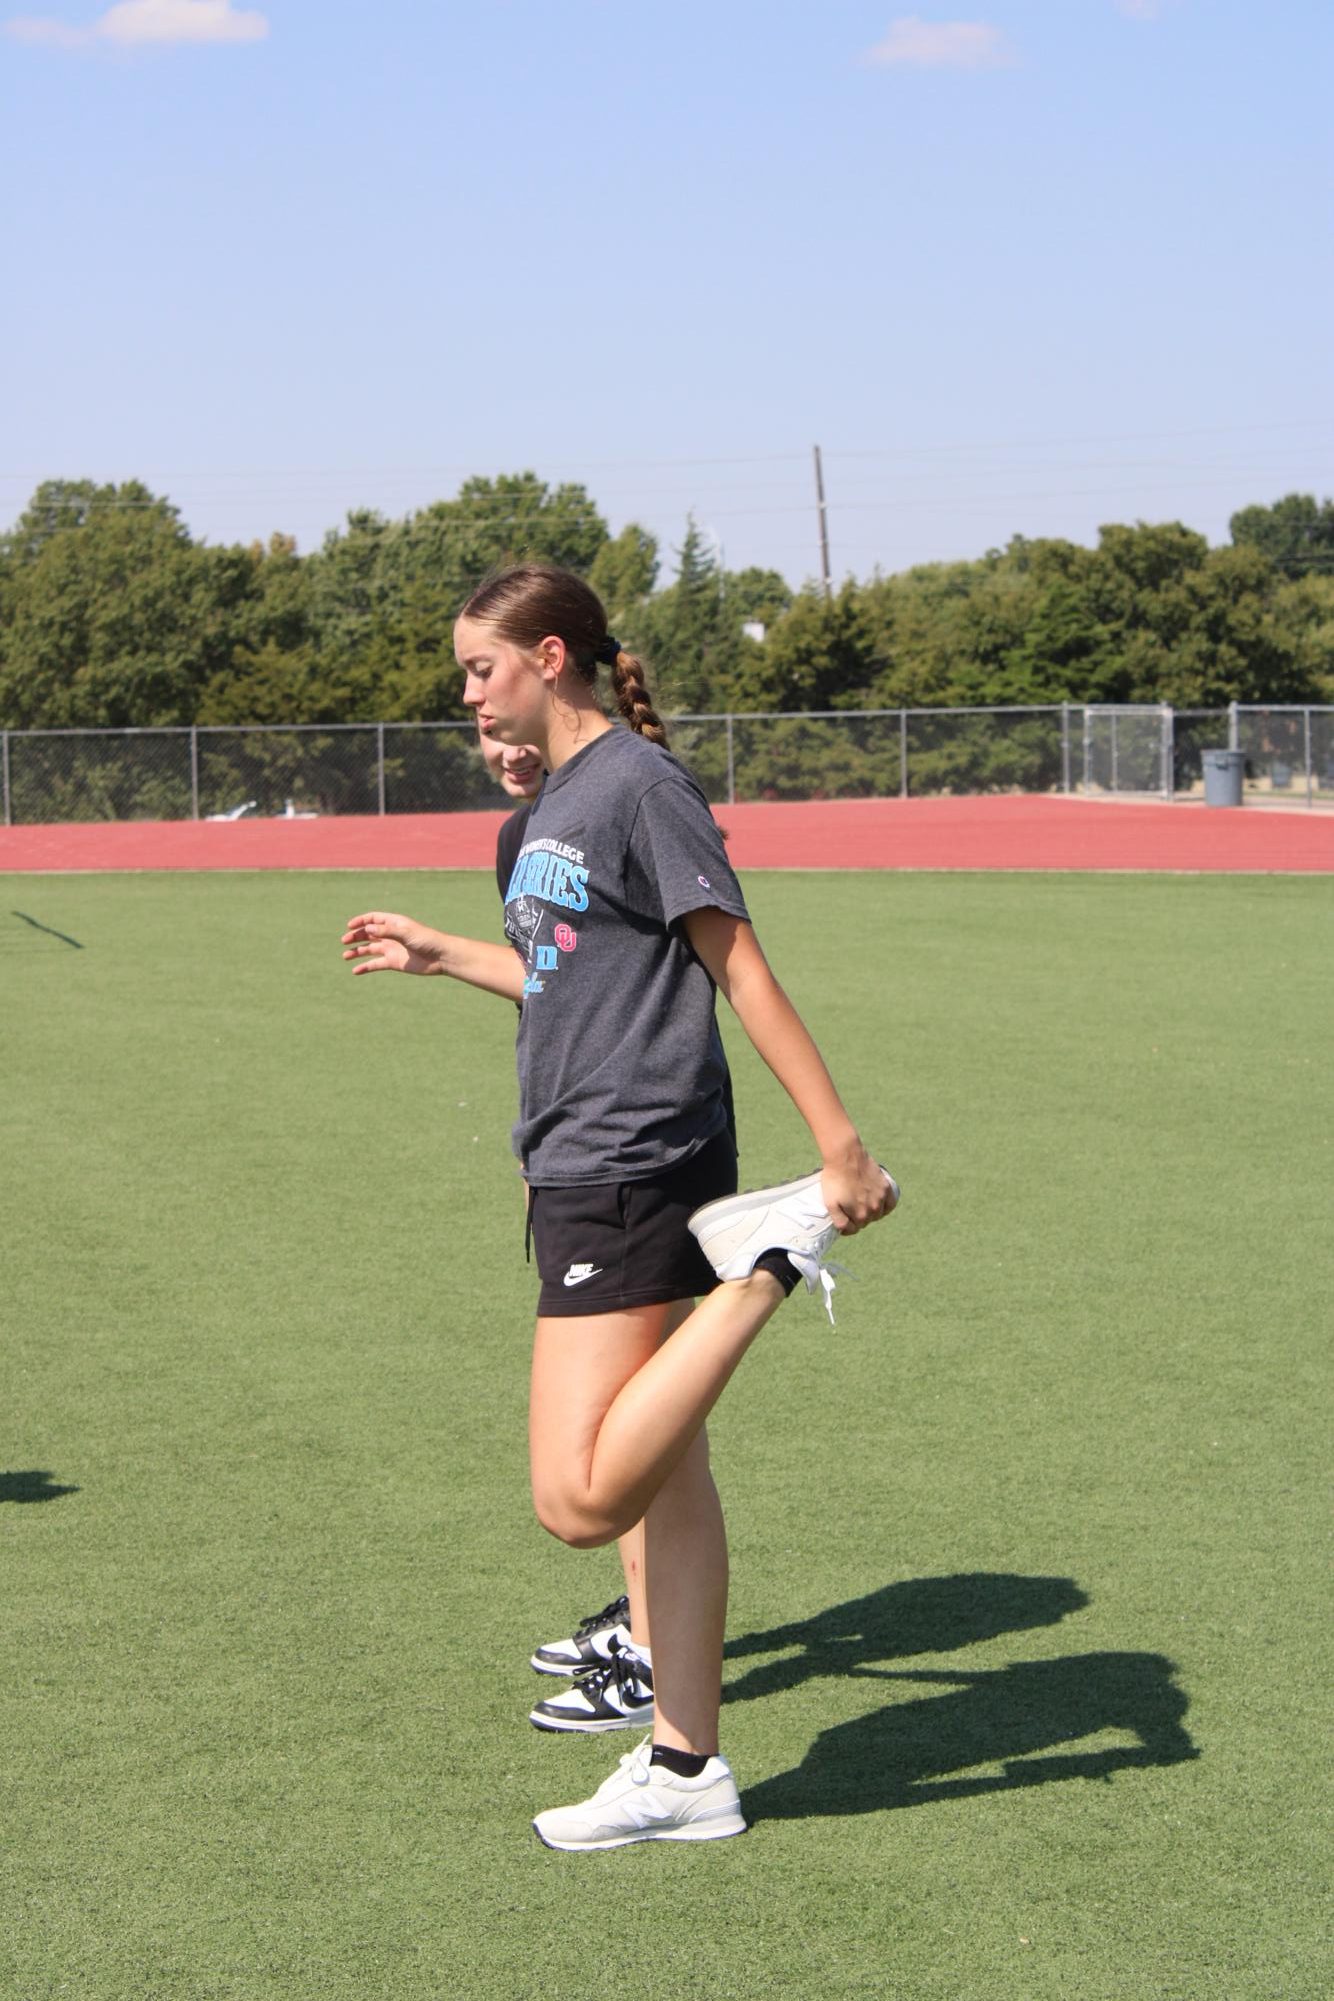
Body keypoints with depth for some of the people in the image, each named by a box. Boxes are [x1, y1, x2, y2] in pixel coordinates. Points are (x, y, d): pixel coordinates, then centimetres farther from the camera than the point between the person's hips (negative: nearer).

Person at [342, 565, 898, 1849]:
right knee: (664, 1477, 12)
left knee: (580, 1501, -17)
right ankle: (685, 1771, 19)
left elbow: (740, 971, -15)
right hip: (586, 1171, 10)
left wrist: (840, 1143, -17)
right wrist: (438, 956, 31)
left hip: (630, 1172, -10)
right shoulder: (555, 800, 16)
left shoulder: (638, 784, -12)